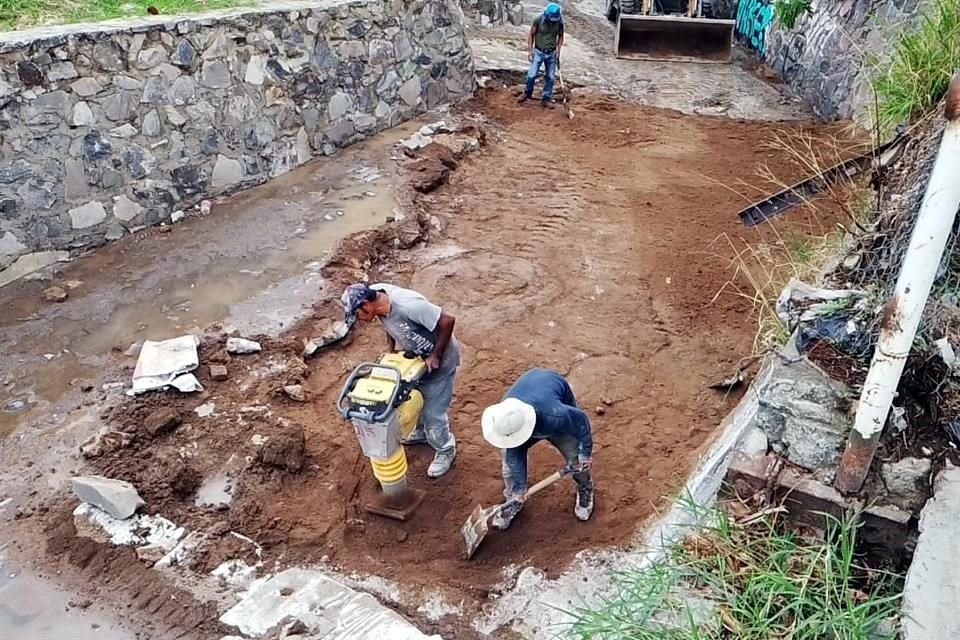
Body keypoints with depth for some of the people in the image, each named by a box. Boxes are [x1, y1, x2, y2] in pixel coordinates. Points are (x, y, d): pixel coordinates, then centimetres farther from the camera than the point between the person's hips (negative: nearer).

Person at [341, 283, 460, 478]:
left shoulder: (408, 305, -39)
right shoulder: (377, 295, -15)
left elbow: (447, 320, -34)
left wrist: (436, 356, -27)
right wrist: (391, 351, -2)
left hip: (440, 359, -8)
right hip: (416, 356, 8)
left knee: (433, 410, 1)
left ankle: (445, 450, 25)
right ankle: (422, 433, 50)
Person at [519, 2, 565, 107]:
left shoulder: (559, 22, -8)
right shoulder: (538, 20, -15)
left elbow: (560, 36, 7)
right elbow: (531, 35, -4)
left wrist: (558, 49, -5)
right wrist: (530, 50, -8)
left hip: (551, 53, 2)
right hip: (538, 52, -2)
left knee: (550, 77, 3)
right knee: (532, 75, -7)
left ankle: (545, 99, 14)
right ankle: (527, 93, 18)